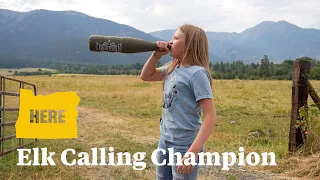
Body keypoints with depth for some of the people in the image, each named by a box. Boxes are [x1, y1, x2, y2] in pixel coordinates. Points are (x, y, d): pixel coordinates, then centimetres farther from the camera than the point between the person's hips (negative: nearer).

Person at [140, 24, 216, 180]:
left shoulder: (197, 73, -18)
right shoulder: (172, 68, 6)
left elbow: (210, 116, -22)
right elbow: (145, 76, 18)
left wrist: (193, 152, -28)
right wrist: (156, 55, 2)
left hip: (184, 146, -8)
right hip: (165, 141, 8)